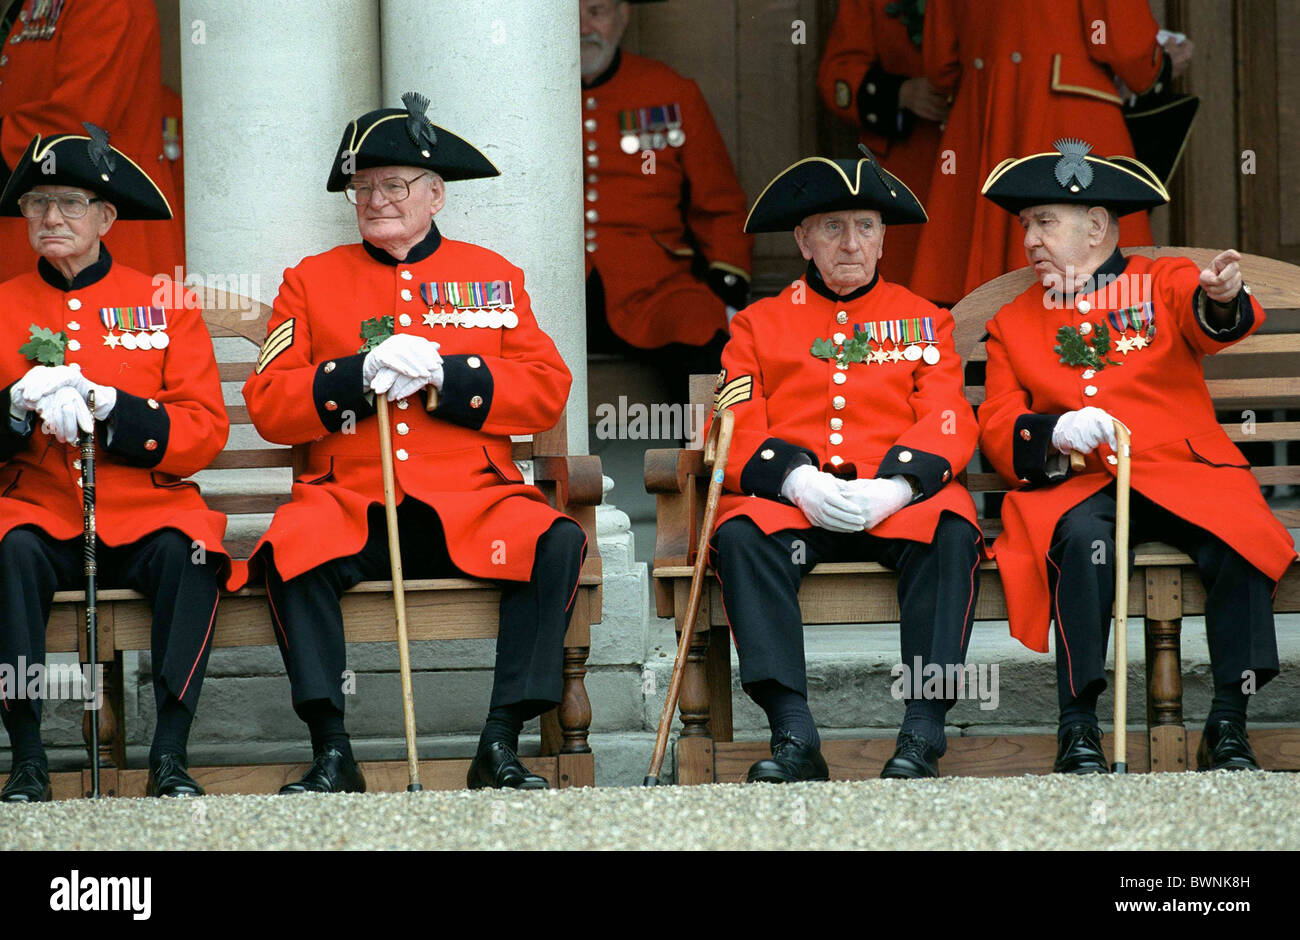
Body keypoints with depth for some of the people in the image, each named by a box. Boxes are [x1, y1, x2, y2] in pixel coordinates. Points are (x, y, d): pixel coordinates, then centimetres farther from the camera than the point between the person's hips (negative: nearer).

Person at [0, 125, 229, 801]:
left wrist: (107, 407, -16)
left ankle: (170, 755, -28)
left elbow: (204, 432, -1)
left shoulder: (165, 306, 8)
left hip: (143, 516, 0)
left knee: (188, 550, -32)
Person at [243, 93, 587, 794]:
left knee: (557, 544, -29)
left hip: (470, 501, 1)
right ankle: (332, 753, -28)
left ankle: (501, 745, -24)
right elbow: (268, 405, 4)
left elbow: (546, 391, 4)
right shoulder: (312, 280, 14)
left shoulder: (491, 276, 15)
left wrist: (443, 375, -11)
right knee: (289, 549, -32)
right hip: (351, 502, 0)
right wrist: (360, 375, -13)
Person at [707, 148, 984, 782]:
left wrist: (894, 486, -17)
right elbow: (736, 432, 5)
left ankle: (923, 731, -36)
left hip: (897, 497, 0)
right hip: (789, 495, 0)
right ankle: (794, 737, -38)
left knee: (951, 534, -34)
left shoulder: (923, 320, 19)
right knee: (741, 536, -34)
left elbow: (947, 422, 4)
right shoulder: (759, 324, 18)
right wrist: (796, 479, -17)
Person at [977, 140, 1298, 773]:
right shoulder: (1014, 322, 20)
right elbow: (996, 429, 10)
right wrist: (1054, 431, -13)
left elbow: (1208, 326, -9)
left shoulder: (1164, 283, 14)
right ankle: (1078, 728, -33)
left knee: (1240, 540, -30)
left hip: (1181, 472, 0)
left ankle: (1228, 726, -23)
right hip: (1074, 485, 0)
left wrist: (1220, 298, -35)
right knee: (1083, 539, -35)